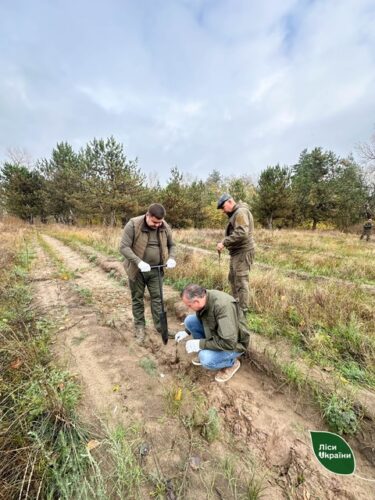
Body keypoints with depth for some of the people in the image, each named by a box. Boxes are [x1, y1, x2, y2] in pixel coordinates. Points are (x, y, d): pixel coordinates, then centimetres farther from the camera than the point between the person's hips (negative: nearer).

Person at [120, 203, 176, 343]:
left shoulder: (165, 227, -6)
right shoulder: (133, 225, -18)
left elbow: (171, 245, 8)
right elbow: (124, 247, -20)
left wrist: (171, 258, -12)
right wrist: (139, 262, -30)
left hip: (155, 270, 3)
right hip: (137, 270, -2)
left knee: (157, 297, 9)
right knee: (137, 298, 11)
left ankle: (160, 325, 25)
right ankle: (139, 327, 29)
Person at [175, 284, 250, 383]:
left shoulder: (223, 306, -37)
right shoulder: (203, 297, -12)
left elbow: (229, 343, -37)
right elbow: (200, 318, 12)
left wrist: (200, 344, -28)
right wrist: (186, 332, 7)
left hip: (234, 344, -7)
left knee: (206, 360, -29)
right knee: (190, 320, -7)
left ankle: (232, 363, 3)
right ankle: (204, 353, 12)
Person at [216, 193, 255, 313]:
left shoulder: (241, 212, -14)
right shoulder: (235, 213, 18)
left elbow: (242, 233, -26)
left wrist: (224, 242, -23)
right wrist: (224, 242, 7)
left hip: (243, 252, -11)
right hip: (237, 251, 11)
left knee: (241, 281, -5)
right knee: (232, 278, 18)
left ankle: (243, 310, 6)